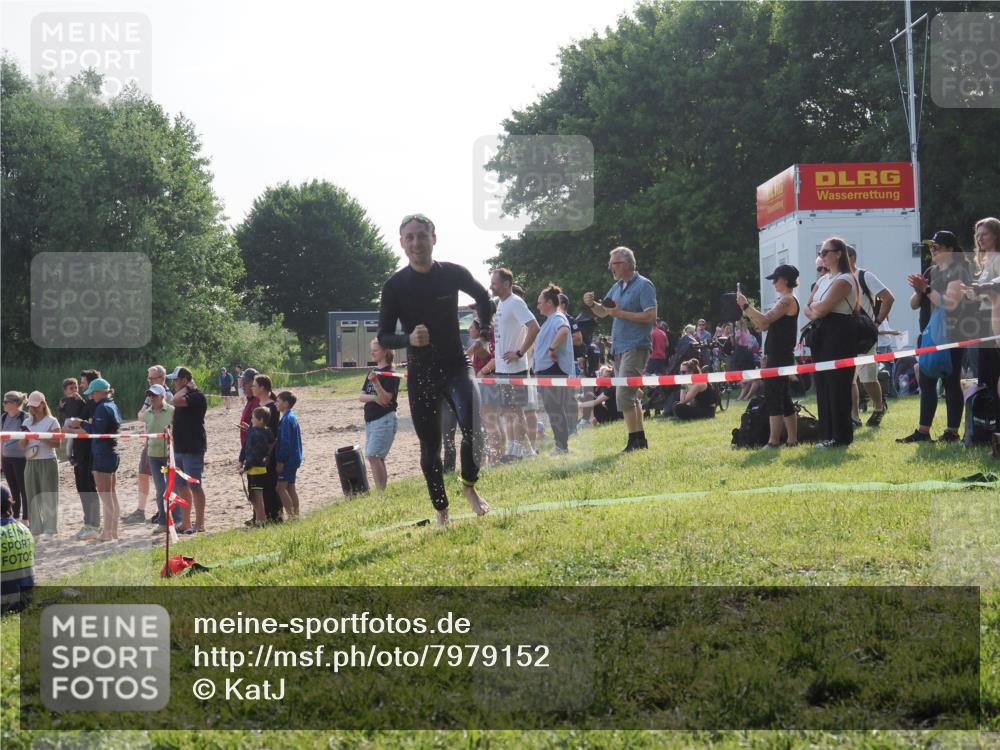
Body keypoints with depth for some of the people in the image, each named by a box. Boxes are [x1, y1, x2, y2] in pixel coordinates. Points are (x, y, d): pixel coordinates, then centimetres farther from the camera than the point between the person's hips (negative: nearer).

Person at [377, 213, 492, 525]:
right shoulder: (395, 286, -7)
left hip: (456, 366, 0)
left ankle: (469, 487, 1)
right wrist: (409, 338, -25)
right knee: (430, 447, 4)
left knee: (472, 425, -24)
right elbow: (384, 336, -5)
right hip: (421, 374, 0)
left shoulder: (453, 274, -4)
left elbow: (483, 297, 16)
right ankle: (442, 513, 19)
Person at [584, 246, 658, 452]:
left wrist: (620, 313, -19)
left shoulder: (643, 285, -10)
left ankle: (634, 441, -10)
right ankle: (640, 440, 17)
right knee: (630, 396, 11)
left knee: (624, 395, -15)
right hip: (619, 348, 9)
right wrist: (592, 304, 0)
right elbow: (603, 312, 22)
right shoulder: (617, 286, 16)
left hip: (635, 347, -9)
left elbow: (651, 316, -18)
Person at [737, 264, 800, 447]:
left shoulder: (787, 300, -13)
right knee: (783, 398, 12)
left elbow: (765, 320, -23)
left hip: (780, 357, -10)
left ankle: (773, 442, -14)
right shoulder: (784, 301, 18)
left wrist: (745, 305, -15)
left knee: (773, 398, -11)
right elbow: (763, 325, 17)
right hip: (780, 357, 10)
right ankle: (792, 439, 15)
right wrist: (746, 310, 10)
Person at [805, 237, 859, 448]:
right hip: (822, 334, 9)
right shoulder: (823, 280, 18)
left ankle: (841, 436, -4)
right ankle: (827, 434, 12)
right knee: (823, 385, 8)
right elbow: (808, 309, 13)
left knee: (837, 385, -7)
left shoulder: (844, 280, -10)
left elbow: (822, 308, -19)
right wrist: (814, 312, -7)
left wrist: (815, 306, 1)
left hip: (839, 336, -9)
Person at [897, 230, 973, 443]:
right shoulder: (932, 272, 15)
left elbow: (950, 303, -21)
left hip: (952, 335, -8)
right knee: (926, 381, 7)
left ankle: (953, 431, -2)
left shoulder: (958, 271, -8)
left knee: (951, 382, -6)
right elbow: (914, 304, 15)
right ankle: (923, 432, 10)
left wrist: (927, 289, -20)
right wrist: (919, 291, -5)